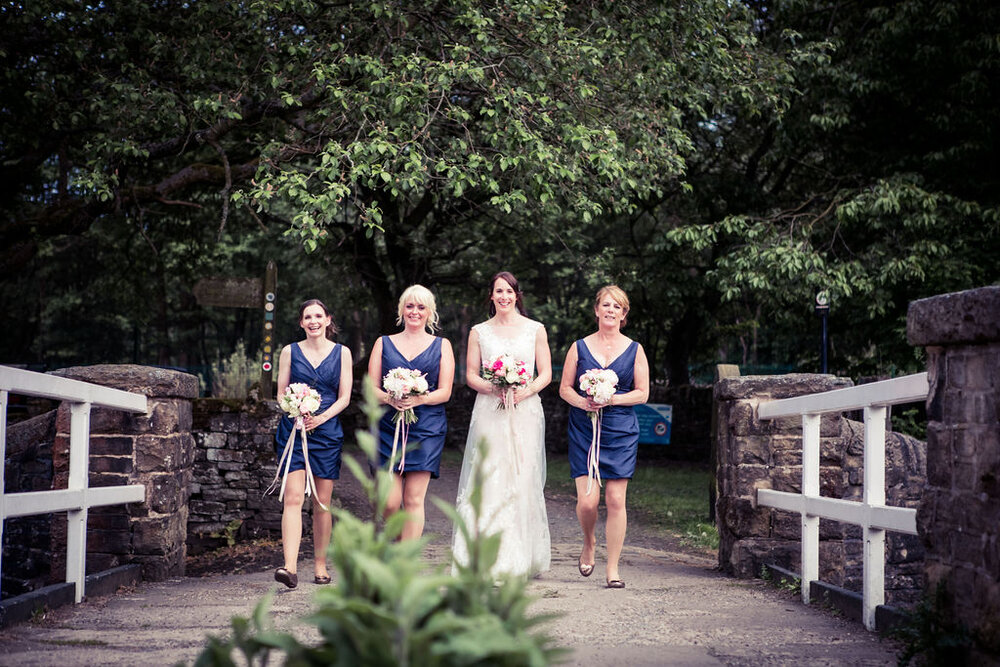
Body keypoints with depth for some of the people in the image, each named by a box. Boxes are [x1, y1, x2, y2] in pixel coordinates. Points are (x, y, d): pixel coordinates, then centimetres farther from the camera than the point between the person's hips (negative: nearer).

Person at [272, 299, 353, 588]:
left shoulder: (341, 353, 8)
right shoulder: (290, 351, 9)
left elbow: (344, 397, 5)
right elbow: (281, 394, 7)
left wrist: (322, 416, -12)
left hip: (326, 431, 1)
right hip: (293, 430, -1)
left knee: (322, 502, 4)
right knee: (293, 498, -13)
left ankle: (320, 564, 16)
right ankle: (290, 567, -21)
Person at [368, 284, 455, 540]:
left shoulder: (441, 346, 10)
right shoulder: (384, 343, 13)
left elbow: (445, 392, 3)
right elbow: (371, 388, 6)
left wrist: (420, 399, -17)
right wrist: (391, 399, -16)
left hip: (427, 429, -1)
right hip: (388, 427, 1)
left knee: (414, 499, -6)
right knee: (389, 501, -6)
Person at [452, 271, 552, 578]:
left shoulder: (535, 329, 8)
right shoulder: (479, 332, 9)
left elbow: (546, 373, 6)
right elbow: (471, 375, 7)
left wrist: (526, 390, -12)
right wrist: (492, 388, -13)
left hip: (525, 412, 0)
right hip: (489, 414, 0)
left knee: (523, 480, -3)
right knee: (488, 480, -8)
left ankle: (521, 558, 5)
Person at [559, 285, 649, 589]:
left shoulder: (634, 350, 7)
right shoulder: (579, 347, 7)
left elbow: (642, 393, 4)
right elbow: (565, 388, 8)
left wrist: (611, 399, -11)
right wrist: (583, 402, -13)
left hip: (621, 432, 0)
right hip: (584, 430, 0)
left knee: (615, 499, -4)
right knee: (587, 500, -10)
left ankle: (613, 568, 6)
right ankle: (589, 544, 23)